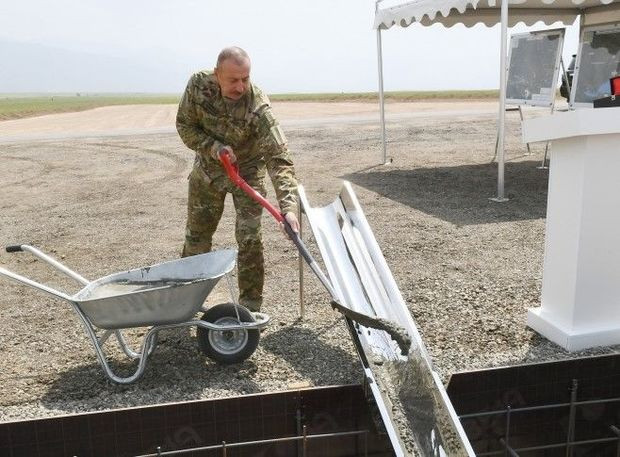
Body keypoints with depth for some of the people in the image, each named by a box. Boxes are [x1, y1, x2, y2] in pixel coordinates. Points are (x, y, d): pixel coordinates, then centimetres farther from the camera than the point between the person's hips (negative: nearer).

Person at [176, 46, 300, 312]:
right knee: (196, 236, 15)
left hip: (247, 172, -3)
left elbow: (278, 159, -39)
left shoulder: (258, 108, -34)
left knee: (249, 239, -10)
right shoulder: (199, 85, -23)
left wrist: (288, 206, -51)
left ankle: (250, 307, 5)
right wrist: (214, 147, -28)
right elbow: (185, 126, -10)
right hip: (207, 170, 3)